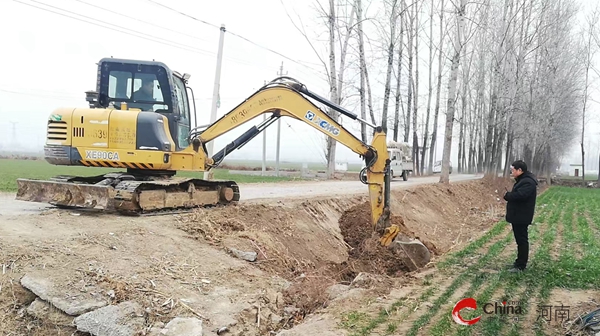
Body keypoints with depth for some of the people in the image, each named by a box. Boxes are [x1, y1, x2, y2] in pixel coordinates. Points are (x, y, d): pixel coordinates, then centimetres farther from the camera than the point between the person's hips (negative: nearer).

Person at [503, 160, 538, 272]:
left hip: (521, 217, -11)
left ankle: (521, 265, 3)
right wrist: (509, 195, -2)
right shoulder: (522, 180, 15)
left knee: (522, 240, -3)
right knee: (519, 239, 17)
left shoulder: (528, 182, -20)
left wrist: (507, 195, -17)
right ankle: (519, 261, 27)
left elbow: (519, 195, -33)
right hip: (517, 216, 11)